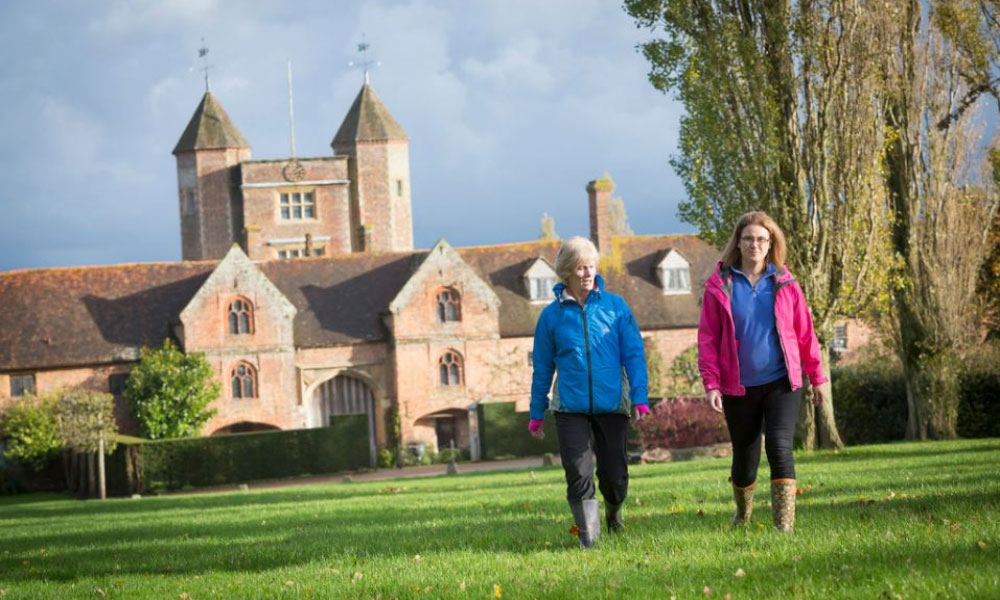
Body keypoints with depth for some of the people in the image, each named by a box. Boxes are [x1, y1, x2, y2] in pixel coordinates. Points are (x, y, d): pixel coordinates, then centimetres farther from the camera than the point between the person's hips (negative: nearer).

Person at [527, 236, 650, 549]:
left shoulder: (615, 306, 2)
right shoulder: (552, 315, 3)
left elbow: (634, 354, 1)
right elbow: (542, 368, 10)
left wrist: (640, 397, -9)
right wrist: (536, 414, 11)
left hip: (611, 405, 0)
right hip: (570, 407, 0)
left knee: (614, 474, 6)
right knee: (578, 473, -11)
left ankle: (613, 510, 38)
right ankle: (588, 534, 0)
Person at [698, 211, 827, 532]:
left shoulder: (784, 283, 3)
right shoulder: (720, 286, -1)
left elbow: (805, 333, 9)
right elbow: (707, 338, -1)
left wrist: (817, 377, 11)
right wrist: (711, 383, -9)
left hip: (782, 383, 0)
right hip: (739, 387, 0)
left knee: (779, 446, -18)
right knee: (745, 457, 9)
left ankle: (785, 525, -19)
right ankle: (743, 514, 38)